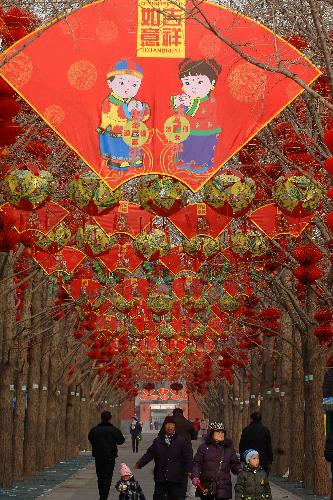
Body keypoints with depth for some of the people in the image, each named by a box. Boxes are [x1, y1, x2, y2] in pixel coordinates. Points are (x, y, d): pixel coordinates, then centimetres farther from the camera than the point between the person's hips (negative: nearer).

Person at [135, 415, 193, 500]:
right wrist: (140, 463, -10)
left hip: (175, 478, -2)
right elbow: (149, 454, 3)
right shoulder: (157, 441, 8)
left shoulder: (181, 441, 0)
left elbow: (188, 457, -3)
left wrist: (188, 470, -15)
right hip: (160, 478, 2)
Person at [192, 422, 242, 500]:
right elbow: (197, 463, 2)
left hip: (223, 486, 0)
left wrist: (240, 470, -9)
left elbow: (234, 464, 12)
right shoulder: (204, 447, 4)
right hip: (206, 485, 0)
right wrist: (195, 476, -12)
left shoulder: (229, 448, 9)